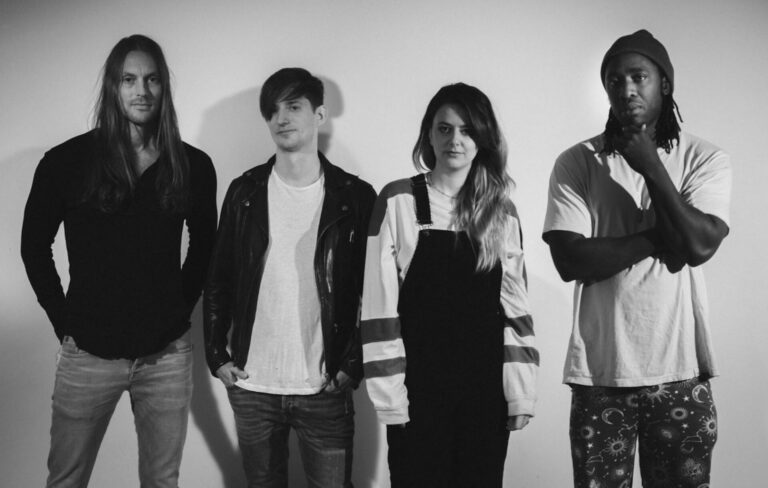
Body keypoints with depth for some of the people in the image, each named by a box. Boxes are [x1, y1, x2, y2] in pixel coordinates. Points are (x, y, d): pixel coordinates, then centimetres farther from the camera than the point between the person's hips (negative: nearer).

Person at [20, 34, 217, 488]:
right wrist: (65, 322, 0)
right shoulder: (66, 161, -5)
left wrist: (181, 308, 7)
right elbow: (35, 247, 4)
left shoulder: (193, 166, 0)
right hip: (89, 353, -1)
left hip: (168, 355, 2)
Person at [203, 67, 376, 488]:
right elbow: (218, 281, 8)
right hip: (250, 388, 2)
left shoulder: (355, 197, -2)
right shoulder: (245, 192, 4)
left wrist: (353, 366, -7)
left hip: (326, 390, -2)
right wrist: (217, 356, 1)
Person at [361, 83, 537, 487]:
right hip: (418, 394, -2)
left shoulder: (502, 212, 5)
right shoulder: (398, 201, -5)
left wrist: (521, 393, 1)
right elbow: (379, 306, -7)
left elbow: (515, 307, 6)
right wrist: (390, 396, -10)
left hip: (487, 393, 3)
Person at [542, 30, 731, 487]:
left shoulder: (706, 159, 2)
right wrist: (658, 239, -11)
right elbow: (571, 260, -11)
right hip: (600, 373, 0)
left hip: (681, 372, 1)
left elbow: (699, 245, -13)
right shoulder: (577, 163, -1)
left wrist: (651, 165, -11)